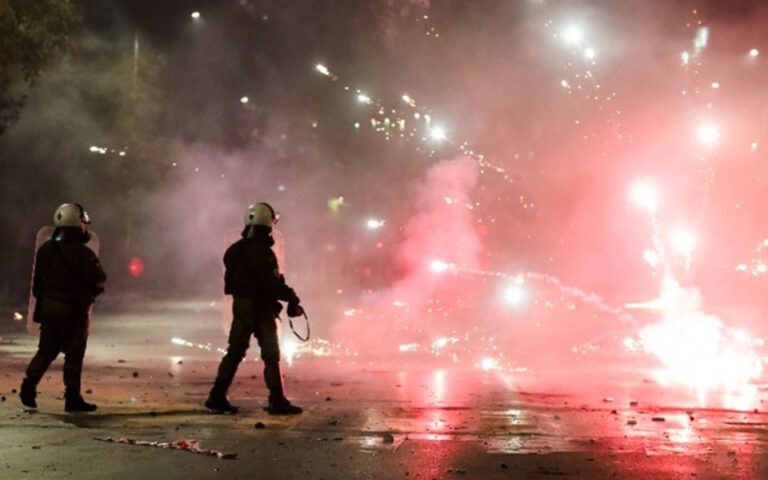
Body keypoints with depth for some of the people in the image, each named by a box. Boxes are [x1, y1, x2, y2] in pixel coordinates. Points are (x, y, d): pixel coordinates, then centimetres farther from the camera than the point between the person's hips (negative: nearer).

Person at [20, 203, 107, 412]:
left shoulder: (45, 249, 6)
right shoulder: (81, 252, -15)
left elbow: (37, 281, 11)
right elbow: (98, 279, -15)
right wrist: (92, 291, 7)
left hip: (47, 306, 6)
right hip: (74, 309, -6)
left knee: (46, 350, 16)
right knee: (74, 354, 1)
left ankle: (29, 385, 3)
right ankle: (72, 398, 4)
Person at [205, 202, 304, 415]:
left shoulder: (234, 250, 5)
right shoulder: (263, 252, -18)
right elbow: (272, 284, -21)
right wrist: (291, 297, -8)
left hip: (240, 304, 7)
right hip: (261, 308, -7)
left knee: (234, 352, 13)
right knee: (271, 355, 0)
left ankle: (217, 397, 13)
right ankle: (277, 401, 2)